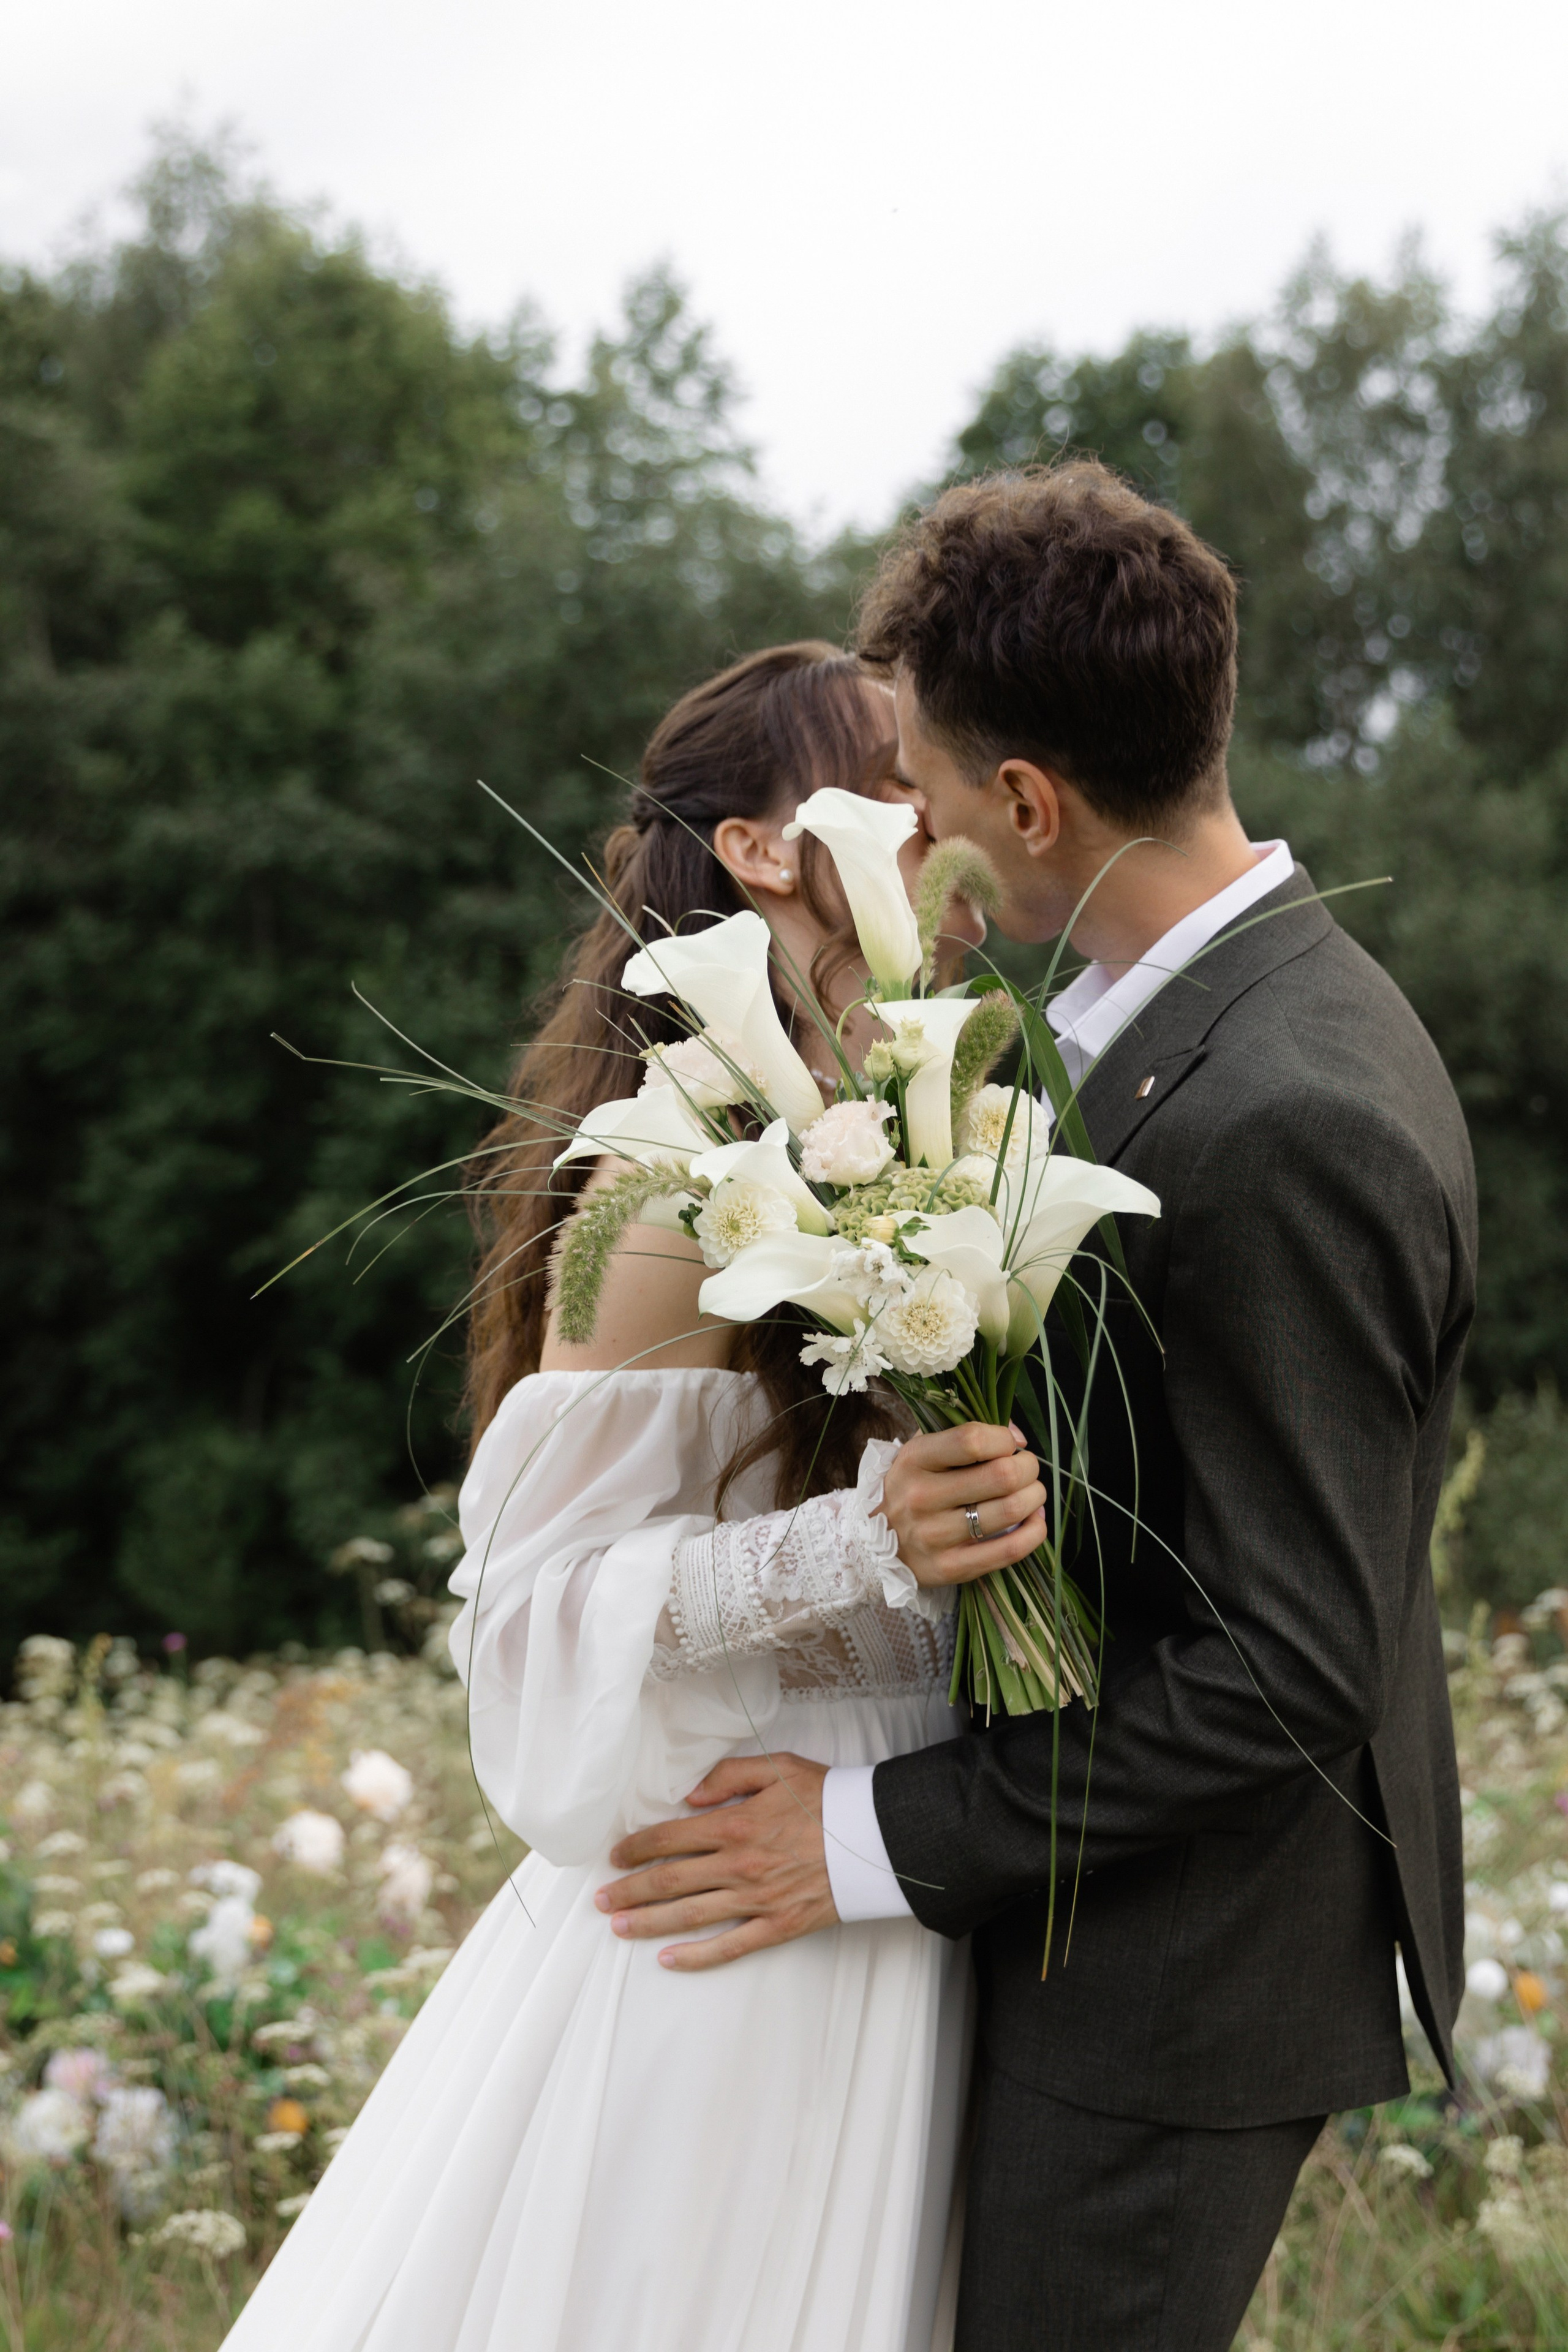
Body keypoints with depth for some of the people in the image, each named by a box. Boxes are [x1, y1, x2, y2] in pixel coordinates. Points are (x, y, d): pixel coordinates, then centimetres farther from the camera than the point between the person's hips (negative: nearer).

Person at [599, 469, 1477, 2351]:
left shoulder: (1289, 1126, -27)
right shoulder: (1235, 1008, 4)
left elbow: (1286, 1667, -25)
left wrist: (880, 1841, -20)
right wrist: (971, 1489, -5)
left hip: (1179, 1971, -9)